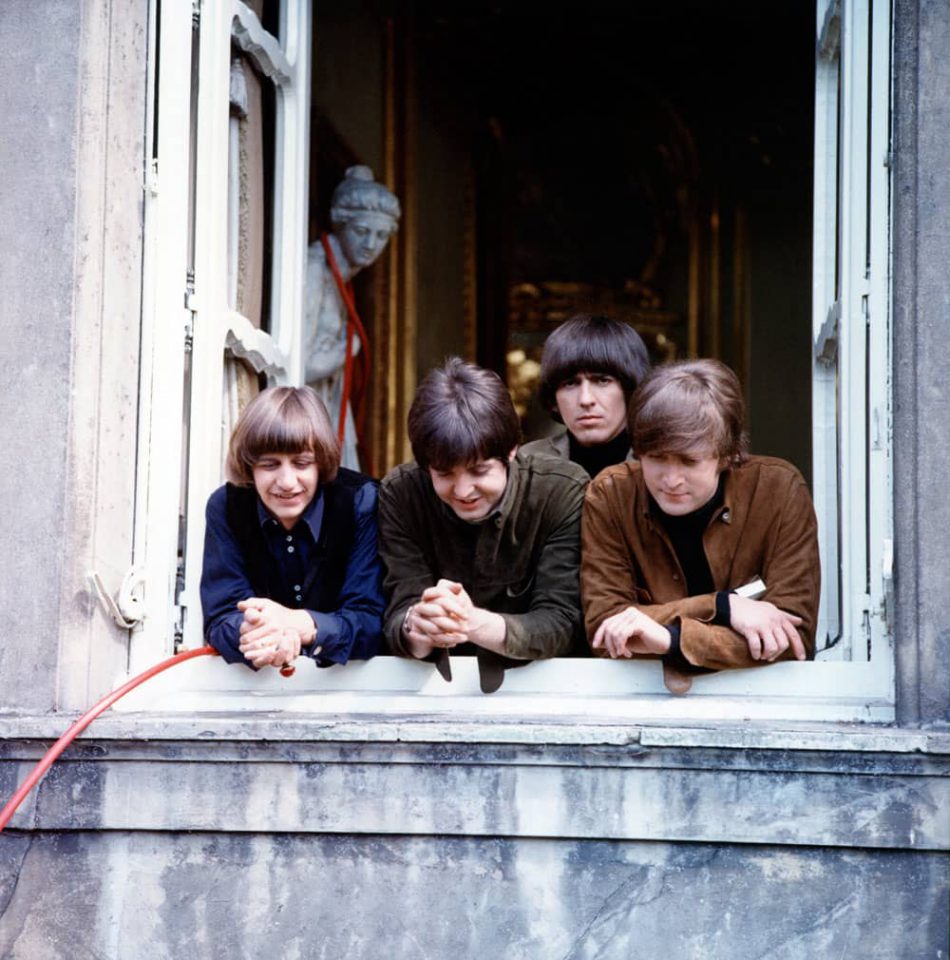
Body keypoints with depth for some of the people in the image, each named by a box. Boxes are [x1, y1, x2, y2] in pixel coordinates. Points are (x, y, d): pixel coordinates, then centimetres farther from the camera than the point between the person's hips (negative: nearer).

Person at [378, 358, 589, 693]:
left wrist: (476, 624, -32)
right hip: (435, 687, 1)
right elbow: (398, 616, -11)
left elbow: (560, 623, -15)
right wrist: (417, 629, -34)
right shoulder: (400, 494, -6)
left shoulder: (563, 492, -10)